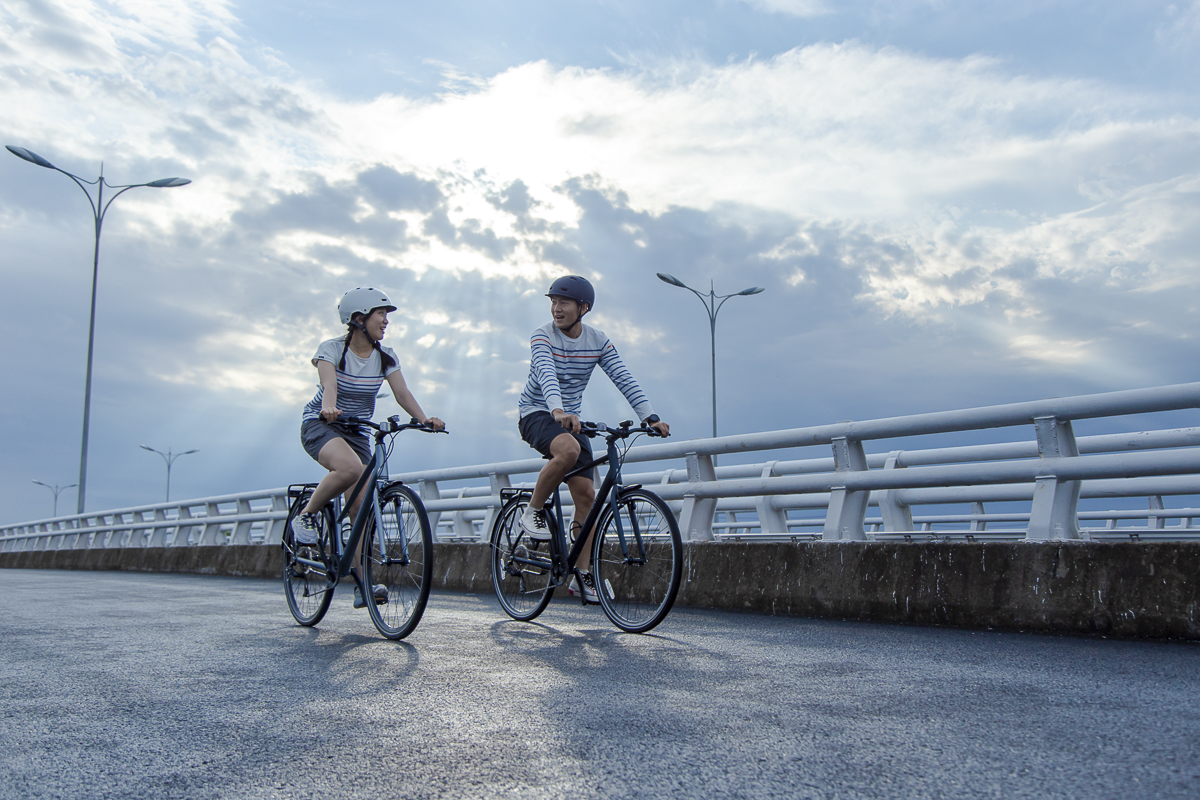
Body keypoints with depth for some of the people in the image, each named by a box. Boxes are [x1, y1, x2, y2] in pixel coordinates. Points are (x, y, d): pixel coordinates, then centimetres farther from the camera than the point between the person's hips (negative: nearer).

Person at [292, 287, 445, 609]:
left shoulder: (385, 356, 0)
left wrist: (424, 418, -31)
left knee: (363, 510, -7)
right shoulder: (331, 349, -13)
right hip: (319, 425, -5)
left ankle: (363, 584, -1)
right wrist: (328, 408, -54)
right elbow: (329, 383, -32)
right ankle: (306, 516, -13)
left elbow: (402, 392, -13)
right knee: (350, 467, -37)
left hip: (356, 432, 5)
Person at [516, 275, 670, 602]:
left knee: (586, 494, -5)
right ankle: (533, 511, -15)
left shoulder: (598, 342, -1)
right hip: (536, 413, -5)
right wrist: (558, 411, -51)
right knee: (569, 449, -38)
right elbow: (547, 375, -32)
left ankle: (582, 575, 3)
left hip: (570, 419, 5)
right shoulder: (543, 337, -14)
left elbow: (624, 379, -9)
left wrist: (650, 417, -22)